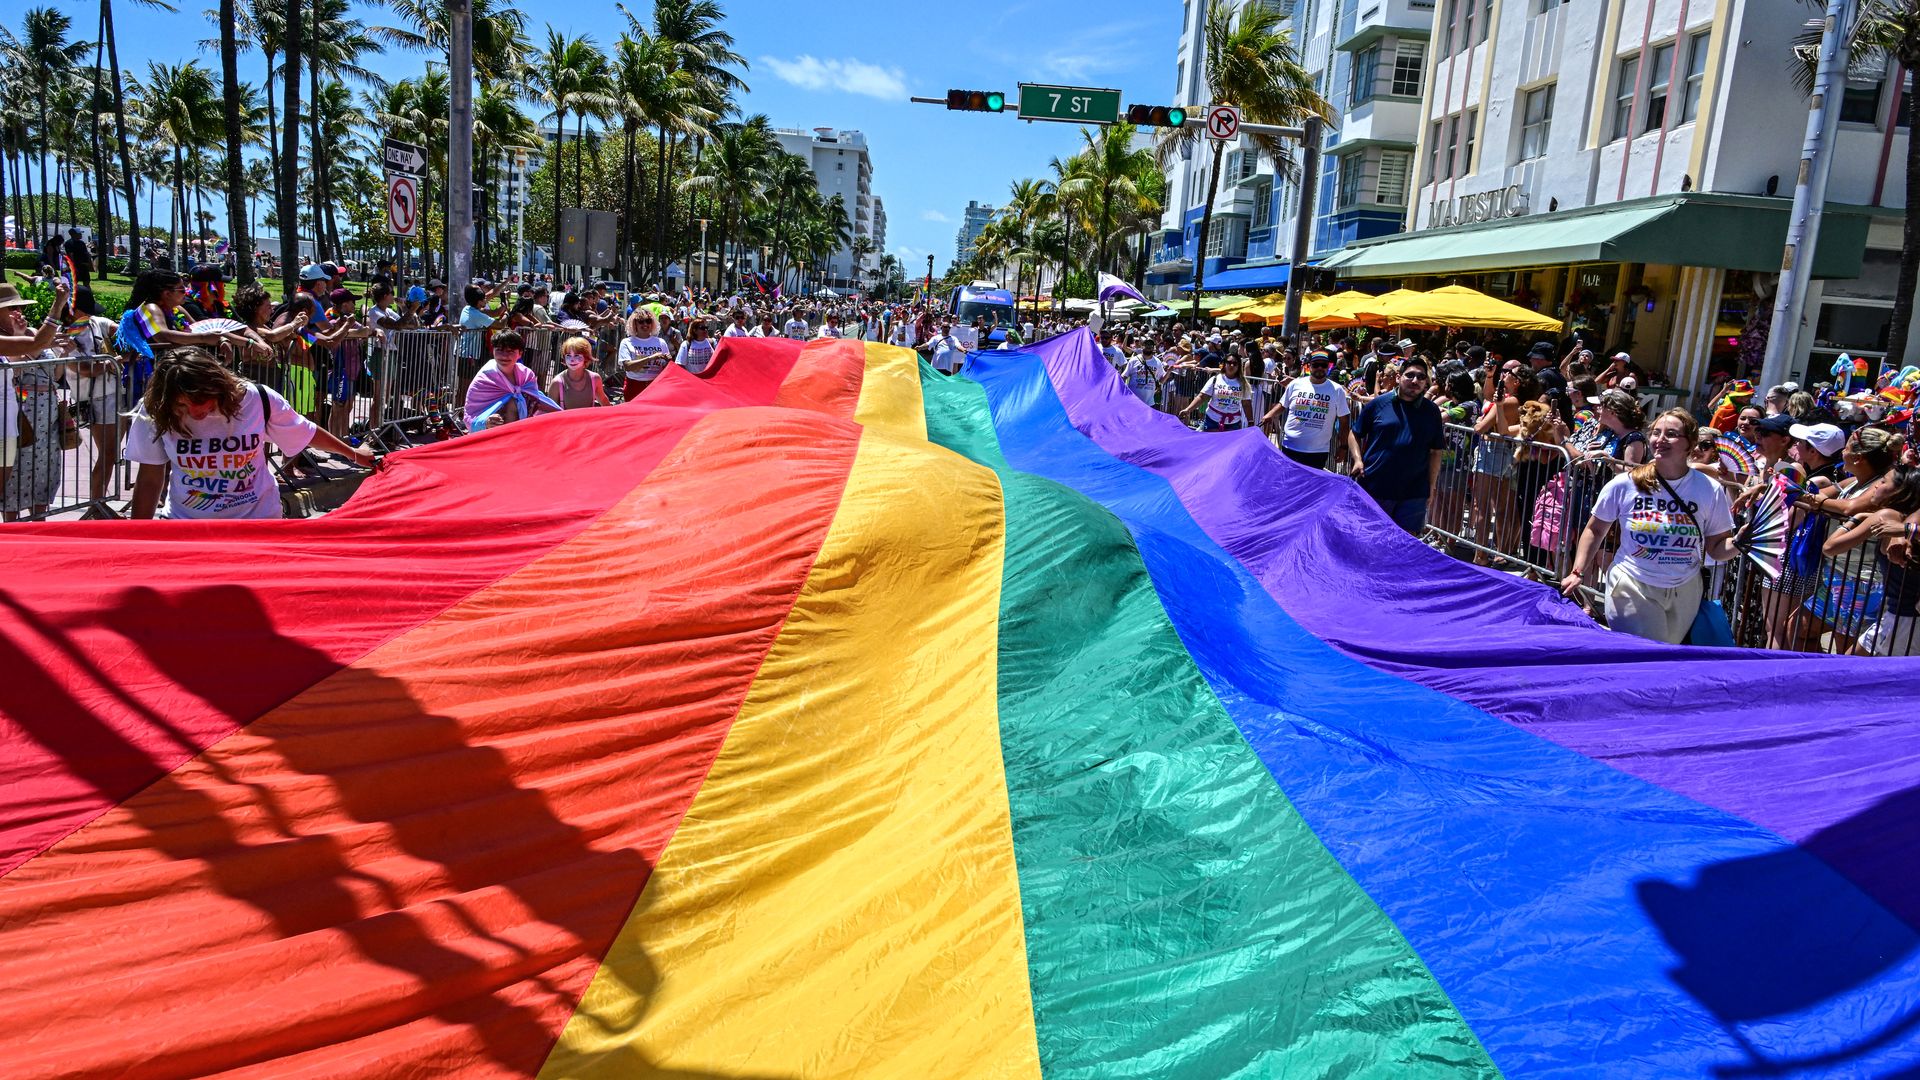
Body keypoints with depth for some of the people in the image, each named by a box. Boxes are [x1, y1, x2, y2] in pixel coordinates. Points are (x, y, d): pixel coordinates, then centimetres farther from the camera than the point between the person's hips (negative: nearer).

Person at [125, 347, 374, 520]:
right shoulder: (154, 413, -15)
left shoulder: (257, 400, -17)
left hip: (256, 518, 0)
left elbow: (307, 433, 1)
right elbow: (150, 477, -5)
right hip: (186, 520, 1)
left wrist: (352, 453, 14)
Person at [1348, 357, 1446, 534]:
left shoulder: (1432, 411, 6)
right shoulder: (1378, 404, 1)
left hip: (1414, 493, 1)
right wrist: (1358, 460, -8)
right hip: (1373, 487, -1)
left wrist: (1431, 487, 8)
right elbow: (1355, 434, 8)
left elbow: (1436, 452, 11)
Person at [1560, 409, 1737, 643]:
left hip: (1684, 592, 2)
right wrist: (1578, 573, -4)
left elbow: (1716, 547, 1)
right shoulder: (1624, 485, -8)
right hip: (1631, 587, -2)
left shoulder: (1710, 490, -4)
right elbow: (1595, 530, 4)